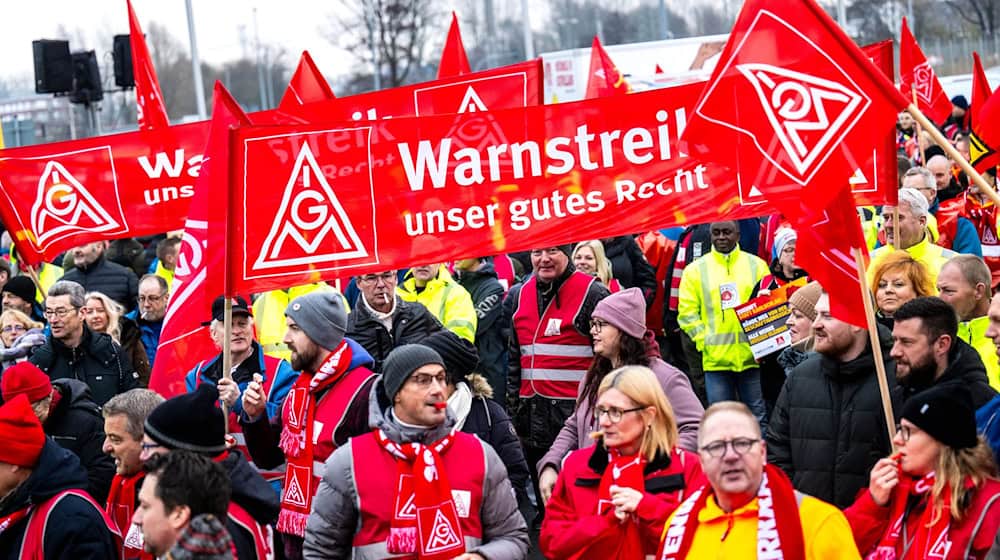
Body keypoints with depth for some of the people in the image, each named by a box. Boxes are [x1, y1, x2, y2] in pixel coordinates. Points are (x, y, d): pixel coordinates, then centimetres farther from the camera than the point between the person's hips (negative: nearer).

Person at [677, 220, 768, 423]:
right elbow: (687, 312, 5)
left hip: (752, 357, 0)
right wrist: (704, 340, -6)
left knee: (758, 417, 5)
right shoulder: (695, 270, 7)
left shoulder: (756, 265, 8)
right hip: (715, 359, 0)